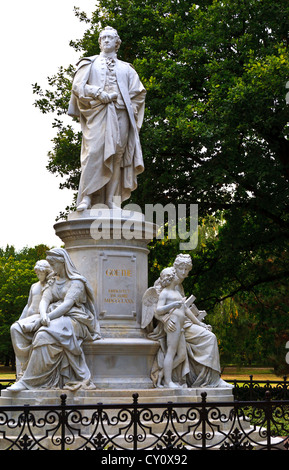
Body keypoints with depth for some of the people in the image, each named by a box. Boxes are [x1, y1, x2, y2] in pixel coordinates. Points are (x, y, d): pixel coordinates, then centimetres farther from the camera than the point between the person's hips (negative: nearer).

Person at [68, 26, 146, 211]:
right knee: (94, 152, -18)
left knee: (117, 156, -7)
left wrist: (130, 110, 2)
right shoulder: (90, 63, 18)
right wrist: (100, 94, -8)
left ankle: (110, 200, -8)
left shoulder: (126, 68, 24)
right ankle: (86, 197, -20)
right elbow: (78, 86, 4)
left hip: (120, 116, 2)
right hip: (97, 114, -2)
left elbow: (139, 92, 19)